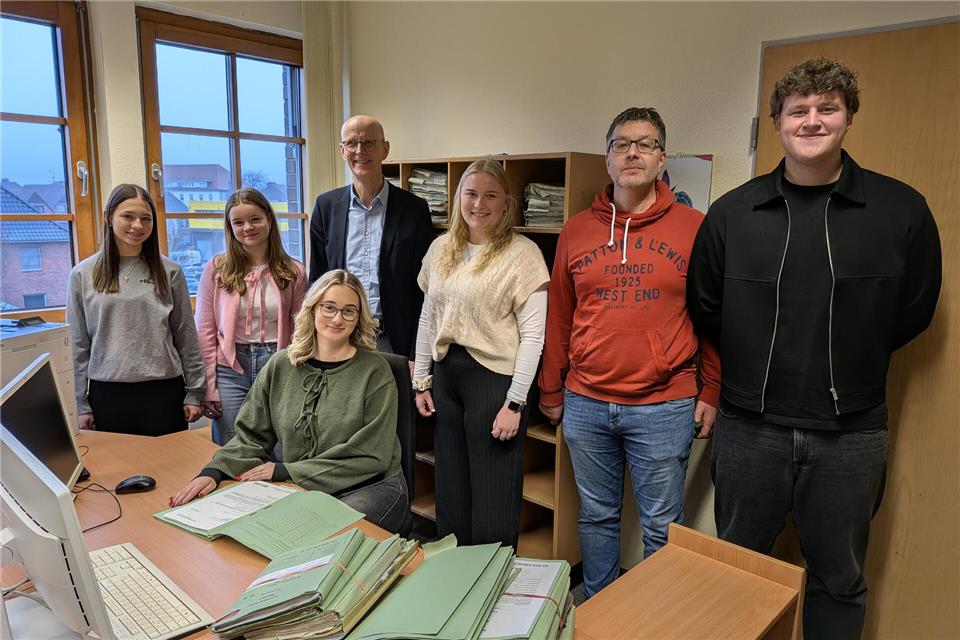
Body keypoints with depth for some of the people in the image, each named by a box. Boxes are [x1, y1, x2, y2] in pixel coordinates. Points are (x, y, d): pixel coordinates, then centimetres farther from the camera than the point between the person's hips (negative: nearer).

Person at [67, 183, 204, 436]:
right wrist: (80, 404, 3)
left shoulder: (169, 271, 1)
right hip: (107, 393, 1)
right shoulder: (82, 275, 3)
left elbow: (187, 336, 3)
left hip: (164, 390, 0)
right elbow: (77, 345, 5)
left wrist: (194, 393, 2)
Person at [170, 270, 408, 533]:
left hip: (371, 486, -4)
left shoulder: (375, 371, -8)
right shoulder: (281, 366, 5)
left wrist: (284, 471, -11)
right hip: (300, 490, 4)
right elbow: (251, 435, 9)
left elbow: (371, 456, -11)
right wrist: (214, 471, -12)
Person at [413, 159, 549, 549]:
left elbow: (533, 335, -12)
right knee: (450, 492, 19)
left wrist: (515, 403, -14)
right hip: (445, 374, 6)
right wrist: (421, 380, 11)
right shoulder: (441, 248, 8)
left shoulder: (522, 253, -10)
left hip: (495, 376, -6)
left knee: (493, 502, 5)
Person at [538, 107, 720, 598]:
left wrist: (710, 392, 0)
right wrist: (551, 392, 11)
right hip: (585, 404, 3)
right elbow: (558, 318, 9)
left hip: (664, 409, -2)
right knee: (596, 518, 17)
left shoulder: (694, 227, -2)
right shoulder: (576, 231, 5)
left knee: (662, 528, 11)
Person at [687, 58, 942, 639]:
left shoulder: (901, 210, -4)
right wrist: (757, 365, 7)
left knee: (839, 581, 17)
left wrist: (849, 362, 6)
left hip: (851, 435, 0)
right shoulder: (733, 212, -2)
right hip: (749, 427, 1)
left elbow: (913, 311, 6)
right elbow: (704, 308, 7)